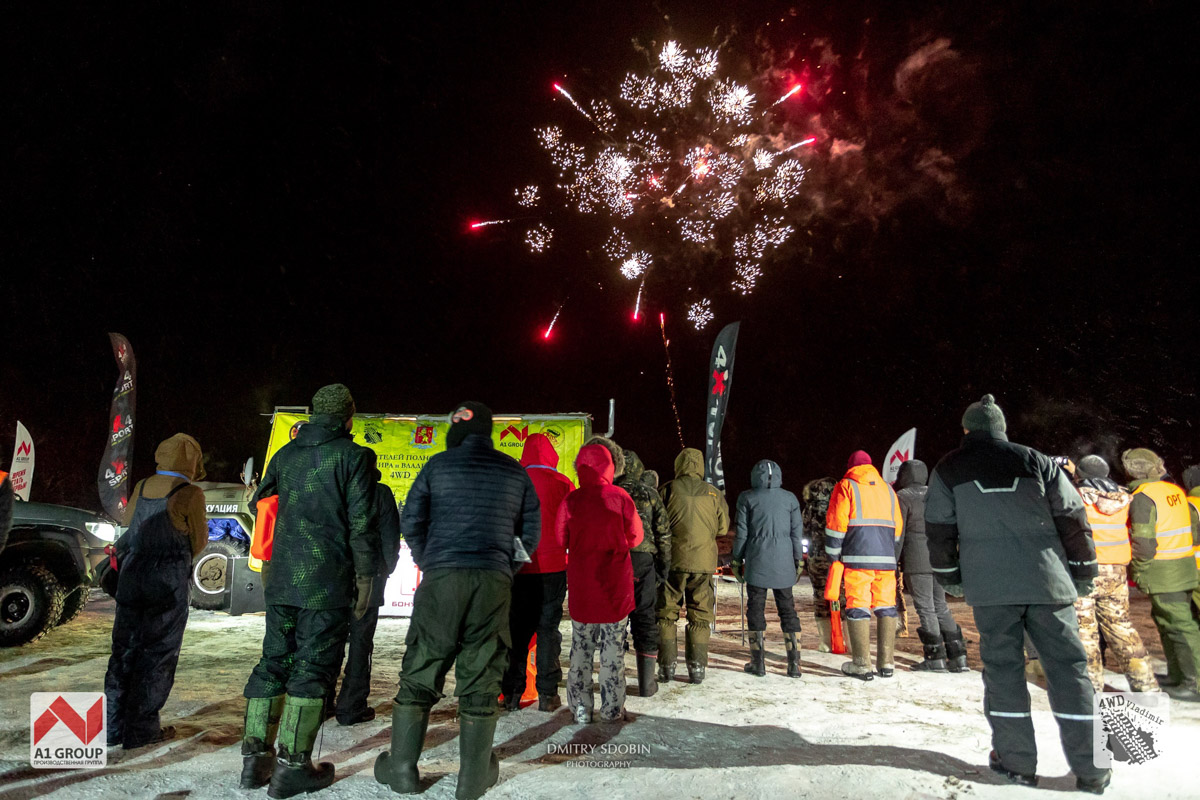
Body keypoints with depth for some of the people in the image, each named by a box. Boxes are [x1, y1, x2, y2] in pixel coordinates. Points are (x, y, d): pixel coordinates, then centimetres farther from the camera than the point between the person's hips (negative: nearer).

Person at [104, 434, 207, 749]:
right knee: (158, 653, 4)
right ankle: (142, 729, 9)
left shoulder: (142, 487, 5)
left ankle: (113, 725, 21)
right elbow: (198, 541, -2)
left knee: (124, 649, 15)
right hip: (168, 584, -6)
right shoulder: (189, 493, -12)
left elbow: (130, 523, 16)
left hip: (131, 579, 6)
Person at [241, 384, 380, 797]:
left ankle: (255, 755, 19)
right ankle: (292, 764, 3)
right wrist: (367, 576, -5)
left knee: (273, 660, 15)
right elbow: (361, 523, -11)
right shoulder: (353, 456, -7)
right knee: (314, 666, 0)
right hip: (328, 582, -6)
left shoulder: (285, 454, 11)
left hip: (281, 579, 6)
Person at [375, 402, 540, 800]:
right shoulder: (515, 472, 11)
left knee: (420, 672, 10)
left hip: (442, 577, -1)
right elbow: (531, 531, 12)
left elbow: (410, 520, 5)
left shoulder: (439, 464, 5)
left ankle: (401, 767, 17)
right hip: (495, 583, 1)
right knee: (480, 679, 6)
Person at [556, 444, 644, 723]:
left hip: (581, 582, 1)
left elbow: (561, 540, 1)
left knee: (581, 647, 12)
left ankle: (581, 708, 17)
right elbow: (635, 537, -1)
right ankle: (612, 708, 15)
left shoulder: (572, 500, -6)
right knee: (614, 647, 9)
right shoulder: (620, 497, -7)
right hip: (615, 583, -1)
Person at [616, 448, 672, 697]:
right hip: (643, 562, 0)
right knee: (645, 618, 7)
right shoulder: (650, 494, 4)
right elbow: (663, 534, 3)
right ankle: (647, 682, 12)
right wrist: (664, 567, 11)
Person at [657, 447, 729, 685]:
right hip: (703, 562, 2)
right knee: (699, 616, 11)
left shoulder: (669, 490, -4)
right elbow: (723, 527, 9)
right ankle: (697, 667, 12)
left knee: (666, 614, 8)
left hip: (674, 559, -1)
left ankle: (667, 666, 8)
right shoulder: (713, 493, 2)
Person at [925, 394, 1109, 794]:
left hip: (990, 585, -1)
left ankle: (1016, 761, 10)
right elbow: (1072, 517, 7)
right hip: (1048, 580, 1)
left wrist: (948, 576, 15)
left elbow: (939, 528, 6)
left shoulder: (948, 469, 5)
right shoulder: (1037, 461, 7)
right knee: (1067, 665, 8)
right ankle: (1090, 769, 11)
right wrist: (1083, 571, 15)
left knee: (1002, 666, 7)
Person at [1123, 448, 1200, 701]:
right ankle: (1177, 676, 27)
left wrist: (1138, 573, -8)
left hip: (1162, 573, -9)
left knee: (1180, 625, -4)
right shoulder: (1175, 490, 9)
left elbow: (1144, 541, -19)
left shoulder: (1142, 497, -16)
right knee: (1166, 620, 18)